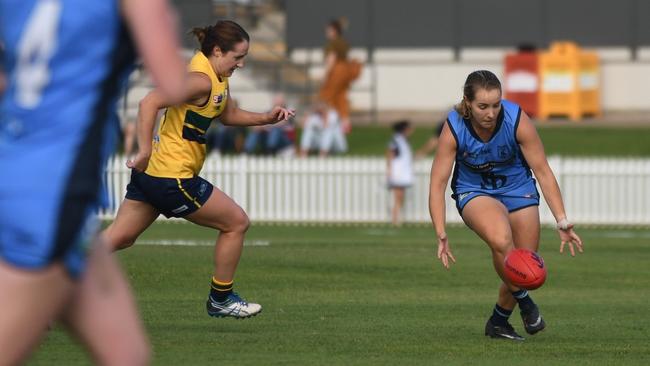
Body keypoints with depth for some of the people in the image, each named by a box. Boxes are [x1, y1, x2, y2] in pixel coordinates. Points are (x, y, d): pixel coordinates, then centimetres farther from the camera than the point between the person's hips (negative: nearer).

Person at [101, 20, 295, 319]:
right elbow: (150, 103, -28)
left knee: (118, 238, 10)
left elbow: (228, 114, 29)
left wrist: (266, 118, 14)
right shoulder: (201, 80, -19)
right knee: (236, 222, 5)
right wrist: (145, 151, -30)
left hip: (150, 172, 10)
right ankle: (220, 300, 17)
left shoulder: (218, 78, 13)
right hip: (173, 177, -10)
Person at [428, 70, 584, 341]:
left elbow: (543, 171, -18)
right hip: (474, 192, -2)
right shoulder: (454, 128, -25)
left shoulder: (517, 120, -24)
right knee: (501, 240, -33)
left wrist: (562, 222, -23)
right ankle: (523, 300, -9)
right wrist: (441, 235, -31)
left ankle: (498, 322, 27)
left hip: (518, 189, 2)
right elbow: (437, 183, -21)